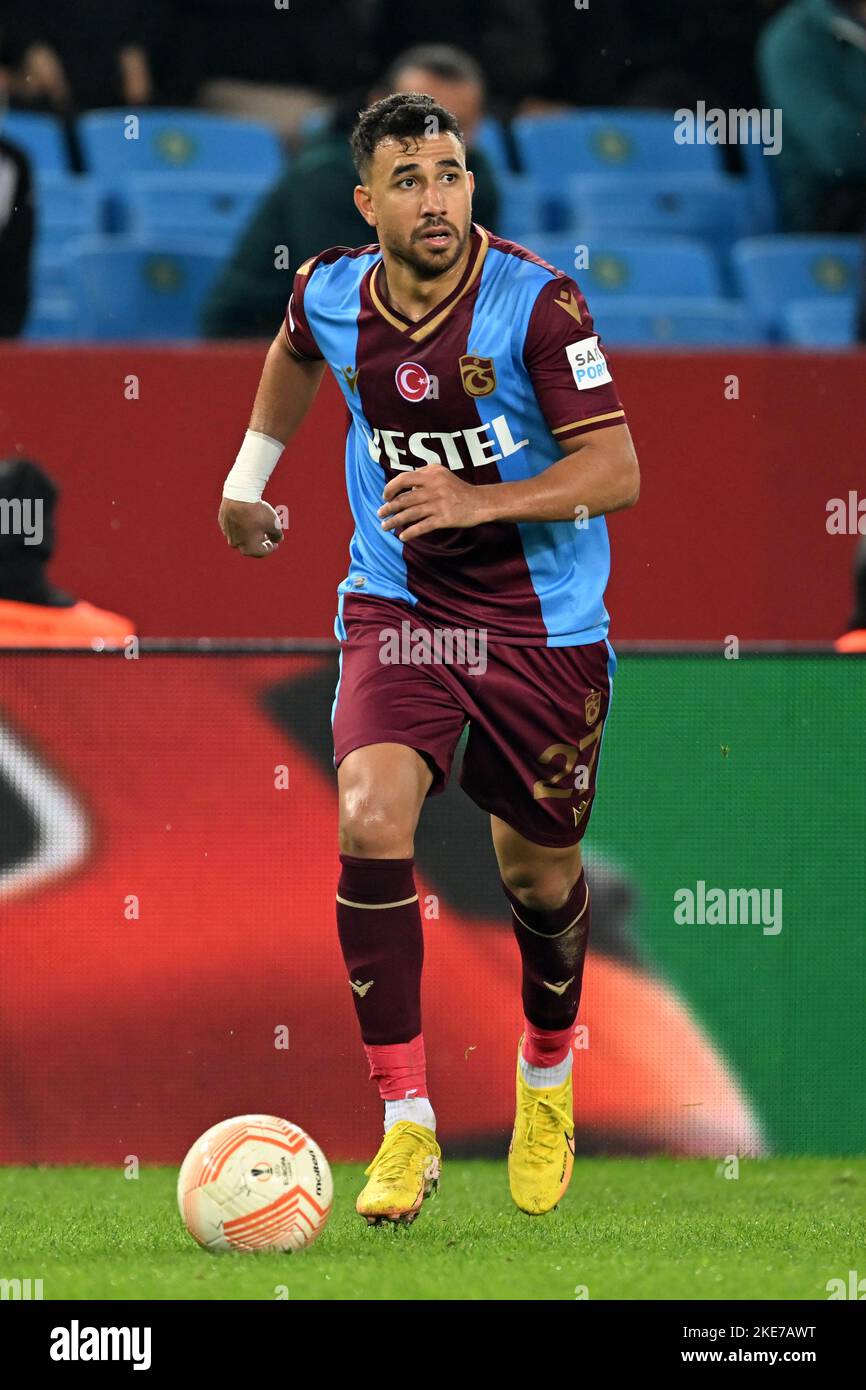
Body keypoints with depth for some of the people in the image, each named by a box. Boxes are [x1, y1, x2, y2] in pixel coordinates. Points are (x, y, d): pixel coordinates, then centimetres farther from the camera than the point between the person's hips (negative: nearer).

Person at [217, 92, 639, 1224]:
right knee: (372, 820, -22)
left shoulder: (537, 303, -18)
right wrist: (248, 476, 29)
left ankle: (547, 1080, 43)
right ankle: (407, 1127, -16)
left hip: (544, 621, -2)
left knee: (538, 873, 10)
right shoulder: (330, 294, -5)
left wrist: (476, 500, -33)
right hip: (398, 606, 2)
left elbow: (615, 468, -20)